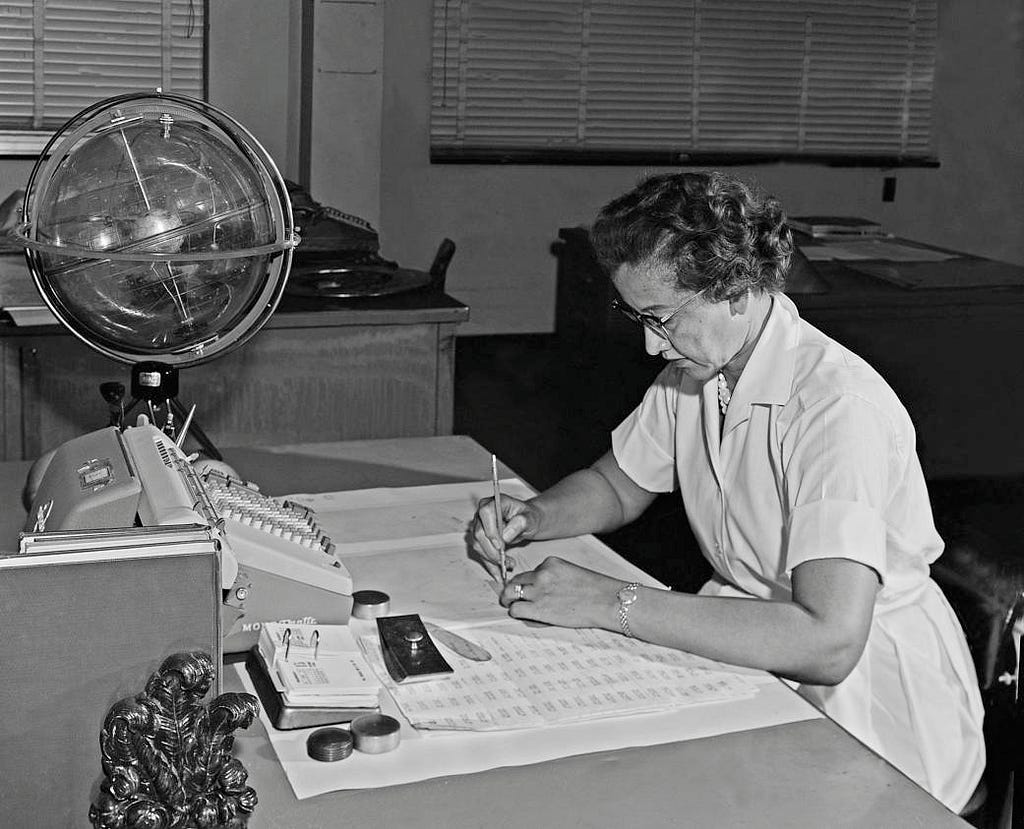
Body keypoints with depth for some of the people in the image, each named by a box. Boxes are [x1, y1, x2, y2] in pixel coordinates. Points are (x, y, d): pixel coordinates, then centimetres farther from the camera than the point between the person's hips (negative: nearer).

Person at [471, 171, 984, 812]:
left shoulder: (839, 406, -27)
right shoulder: (694, 370, 0)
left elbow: (827, 643, -36)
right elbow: (617, 487, 16)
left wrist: (613, 603, -34)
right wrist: (533, 517, -6)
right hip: (750, 654, 7)